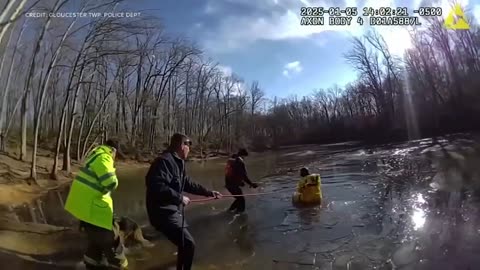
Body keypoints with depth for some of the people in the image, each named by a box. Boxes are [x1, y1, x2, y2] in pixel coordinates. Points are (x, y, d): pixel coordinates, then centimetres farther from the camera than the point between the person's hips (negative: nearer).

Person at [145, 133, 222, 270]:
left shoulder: (177, 162, 12)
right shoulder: (164, 161, -21)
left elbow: (188, 184, 19)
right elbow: (156, 187, -32)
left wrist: (209, 192, 19)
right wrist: (180, 198, -23)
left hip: (172, 211, 11)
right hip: (163, 213, -11)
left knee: (184, 243, 25)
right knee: (188, 244, -12)